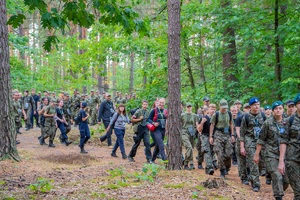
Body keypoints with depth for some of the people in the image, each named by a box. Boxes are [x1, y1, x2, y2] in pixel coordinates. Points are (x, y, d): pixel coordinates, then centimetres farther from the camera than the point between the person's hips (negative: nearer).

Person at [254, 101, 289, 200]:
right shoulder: (268, 123, -2)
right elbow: (261, 140, 1)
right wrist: (257, 154, 1)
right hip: (272, 154, -4)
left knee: (286, 180, 4)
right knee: (277, 177, -12)